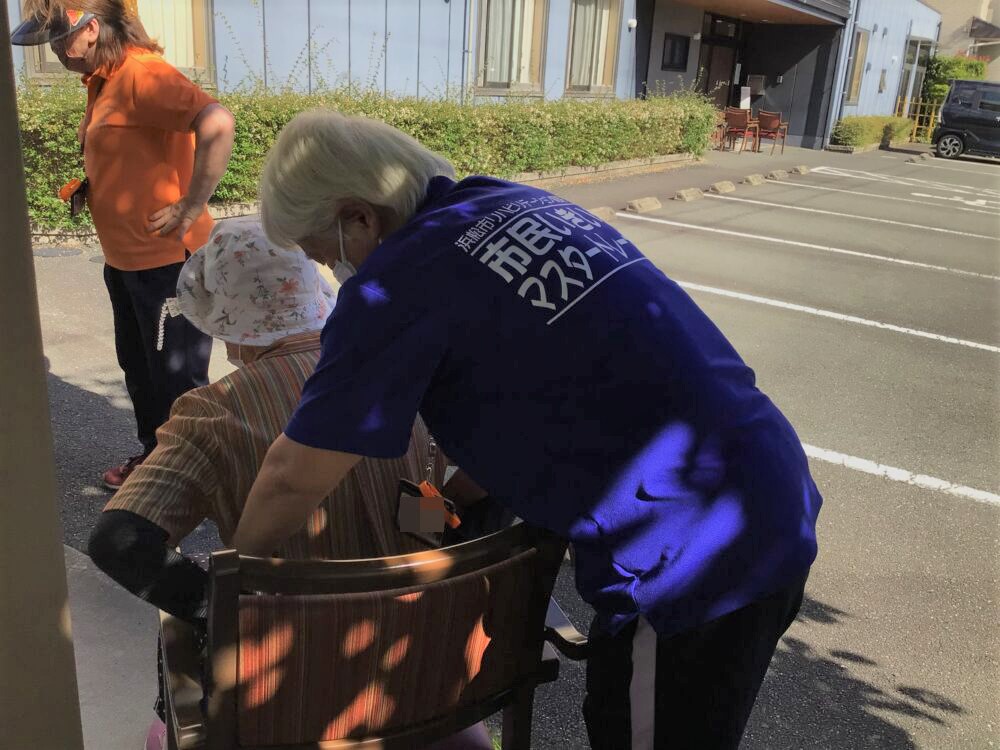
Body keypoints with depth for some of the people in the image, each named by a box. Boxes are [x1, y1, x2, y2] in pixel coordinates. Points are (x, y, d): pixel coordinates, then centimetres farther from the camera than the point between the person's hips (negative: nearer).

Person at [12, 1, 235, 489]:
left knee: (178, 380, 3)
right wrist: (87, 189, 8)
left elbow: (217, 124, -33)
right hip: (124, 260, 10)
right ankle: (156, 455, 37)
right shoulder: (102, 80, 10)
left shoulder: (141, 73, -19)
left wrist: (189, 209, -27)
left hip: (167, 261, -10)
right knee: (139, 370, 21)